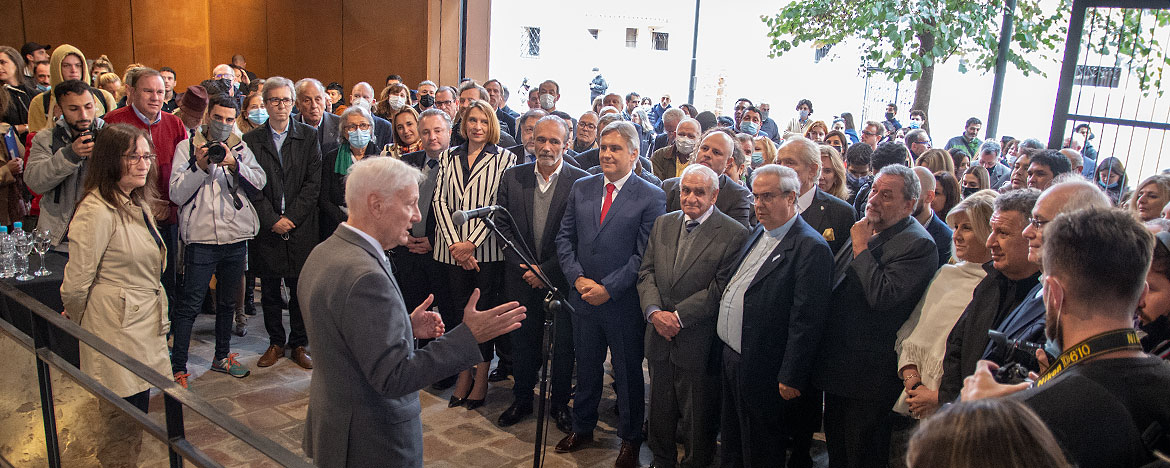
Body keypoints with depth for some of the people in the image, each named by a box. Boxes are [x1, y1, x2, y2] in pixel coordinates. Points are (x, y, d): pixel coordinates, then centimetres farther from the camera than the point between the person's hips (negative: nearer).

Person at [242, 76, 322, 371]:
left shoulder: (308, 137, 3)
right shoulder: (251, 140, 5)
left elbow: (313, 183, -2)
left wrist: (291, 217, -9)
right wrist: (272, 220, -9)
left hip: (301, 227, -1)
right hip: (266, 230, 1)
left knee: (300, 289, 5)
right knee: (269, 291, 9)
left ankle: (299, 344, 19)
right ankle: (276, 342, 24)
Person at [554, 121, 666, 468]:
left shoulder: (651, 197, -8)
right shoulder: (581, 188, 6)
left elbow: (644, 254, -12)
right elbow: (565, 238, 6)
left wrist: (608, 289, -16)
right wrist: (578, 278, -8)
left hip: (624, 303, -4)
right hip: (583, 297, 4)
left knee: (628, 373, 11)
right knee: (586, 368, 19)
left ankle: (629, 439, 30)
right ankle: (582, 428, 38)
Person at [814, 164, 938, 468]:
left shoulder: (918, 244, -19)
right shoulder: (865, 229, 9)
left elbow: (883, 297, -30)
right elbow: (832, 283, 24)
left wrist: (861, 248, -22)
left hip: (869, 374, -8)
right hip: (836, 362, 9)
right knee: (836, 443, 23)